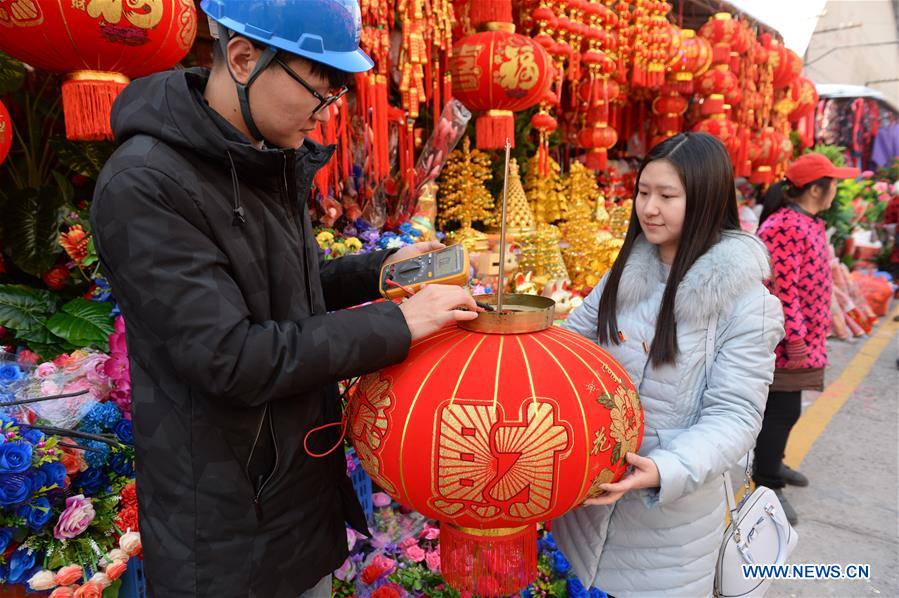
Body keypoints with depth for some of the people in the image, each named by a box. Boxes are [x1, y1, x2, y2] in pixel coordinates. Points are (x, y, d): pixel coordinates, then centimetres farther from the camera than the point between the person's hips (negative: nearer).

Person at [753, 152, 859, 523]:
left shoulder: (808, 222, 12)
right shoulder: (785, 227, -20)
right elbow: (782, 290, -24)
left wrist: (813, 333, 23)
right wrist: (795, 340, -22)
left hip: (805, 336, 10)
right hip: (785, 341, -10)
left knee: (784, 406, 20)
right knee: (782, 410, -3)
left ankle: (769, 462, 35)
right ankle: (767, 484, 9)